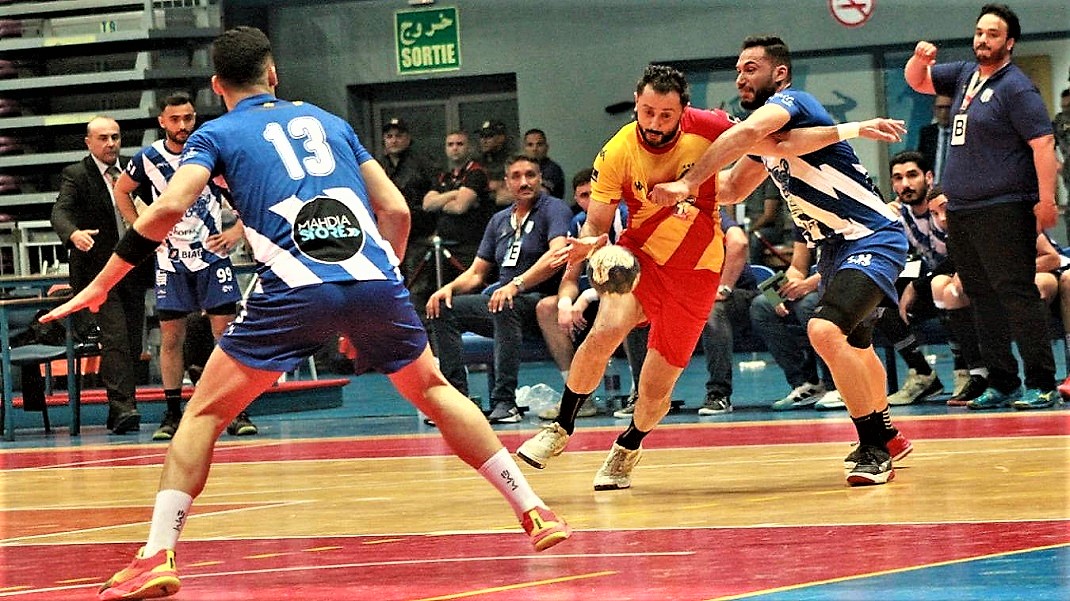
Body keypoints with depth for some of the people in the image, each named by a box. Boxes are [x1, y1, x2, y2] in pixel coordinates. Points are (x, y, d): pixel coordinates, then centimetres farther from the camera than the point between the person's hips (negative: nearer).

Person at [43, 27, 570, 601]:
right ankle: (534, 512, 24)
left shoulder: (216, 134, 14)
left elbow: (168, 208, -2)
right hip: (375, 281, 3)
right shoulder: (327, 120, 25)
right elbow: (395, 210, 20)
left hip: (294, 292, -3)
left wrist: (100, 284, 4)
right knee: (434, 391, 25)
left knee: (203, 415, 8)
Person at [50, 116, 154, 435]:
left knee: (133, 343, 8)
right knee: (115, 338, -17)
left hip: (134, 268, 5)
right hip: (99, 272, -5)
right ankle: (122, 407, -23)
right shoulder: (76, 175, -4)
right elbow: (60, 212, -18)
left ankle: (120, 409, 17)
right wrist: (73, 234, -40)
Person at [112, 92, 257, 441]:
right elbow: (121, 192, 15)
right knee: (171, 338, 2)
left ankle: (236, 412, -2)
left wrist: (238, 230, -5)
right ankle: (172, 414, 10)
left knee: (225, 333, -6)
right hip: (170, 259, 2)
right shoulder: (148, 159, -2)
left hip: (212, 255, -1)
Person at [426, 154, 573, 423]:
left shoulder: (554, 209, -3)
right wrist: (449, 288, -2)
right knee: (442, 308, -8)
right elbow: (477, 273, 20)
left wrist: (517, 285, -33)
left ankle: (504, 402, -39)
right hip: (500, 300, 7)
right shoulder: (499, 220, 18)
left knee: (505, 307, -38)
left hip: (541, 301, -7)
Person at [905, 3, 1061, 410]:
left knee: (1017, 294, -11)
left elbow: (1043, 142, -15)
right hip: (959, 209, 8)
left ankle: (1042, 385, -12)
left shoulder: (1016, 87, -8)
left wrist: (1046, 200, -23)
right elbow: (917, 81, 26)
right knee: (982, 298, 9)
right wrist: (920, 58, 1)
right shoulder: (965, 74, 15)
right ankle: (1002, 384, 13)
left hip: (1003, 210, -8)